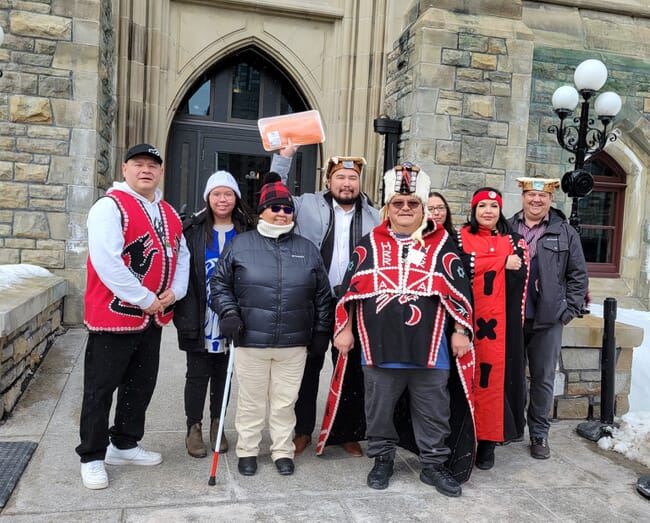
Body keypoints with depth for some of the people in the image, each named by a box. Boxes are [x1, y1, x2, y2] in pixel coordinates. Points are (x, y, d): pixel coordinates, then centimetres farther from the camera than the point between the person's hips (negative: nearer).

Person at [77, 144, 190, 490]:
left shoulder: (169, 214, 13)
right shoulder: (110, 206, -12)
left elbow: (181, 255, 16)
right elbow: (106, 261, -22)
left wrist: (174, 292, -2)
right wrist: (144, 299, -19)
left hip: (154, 318, 8)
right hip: (113, 316, -7)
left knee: (141, 386, 17)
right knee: (100, 389, 4)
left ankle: (125, 445, 34)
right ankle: (92, 457, 19)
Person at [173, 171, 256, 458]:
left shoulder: (247, 231, 3)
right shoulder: (192, 229, -1)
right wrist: (185, 312, -10)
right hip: (200, 319, -2)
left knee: (222, 372, 14)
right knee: (197, 374, 7)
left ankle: (216, 425, 29)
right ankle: (193, 428, 22)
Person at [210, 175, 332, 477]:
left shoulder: (307, 249, 9)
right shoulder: (240, 244, 2)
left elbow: (322, 293, 13)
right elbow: (219, 283, 6)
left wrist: (321, 329, 10)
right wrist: (228, 312, -7)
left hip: (294, 344, 2)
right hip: (250, 341, -1)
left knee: (285, 401, 12)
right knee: (251, 401, 10)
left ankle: (283, 451, 28)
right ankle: (247, 450, 28)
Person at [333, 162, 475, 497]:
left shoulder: (442, 244, 3)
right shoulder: (370, 243, 5)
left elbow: (459, 290, 3)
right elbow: (351, 288, 6)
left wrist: (461, 331, 0)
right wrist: (344, 329, 4)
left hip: (430, 347, 0)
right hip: (379, 346, 1)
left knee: (433, 411, 11)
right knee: (379, 410, 14)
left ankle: (434, 464, 28)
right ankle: (382, 459, 33)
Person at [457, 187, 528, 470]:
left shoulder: (514, 241, 13)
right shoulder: (460, 238, 7)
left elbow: (519, 280, 2)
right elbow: (461, 268, -11)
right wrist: (502, 263, -10)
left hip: (500, 322, 1)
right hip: (467, 319, -1)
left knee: (494, 374, 0)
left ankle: (488, 441, 9)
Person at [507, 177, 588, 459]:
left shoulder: (566, 233, 3)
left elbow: (578, 276, 4)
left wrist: (569, 311, -3)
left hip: (547, 321, -1)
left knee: (543, 380, 8)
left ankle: (539, 434, 23)